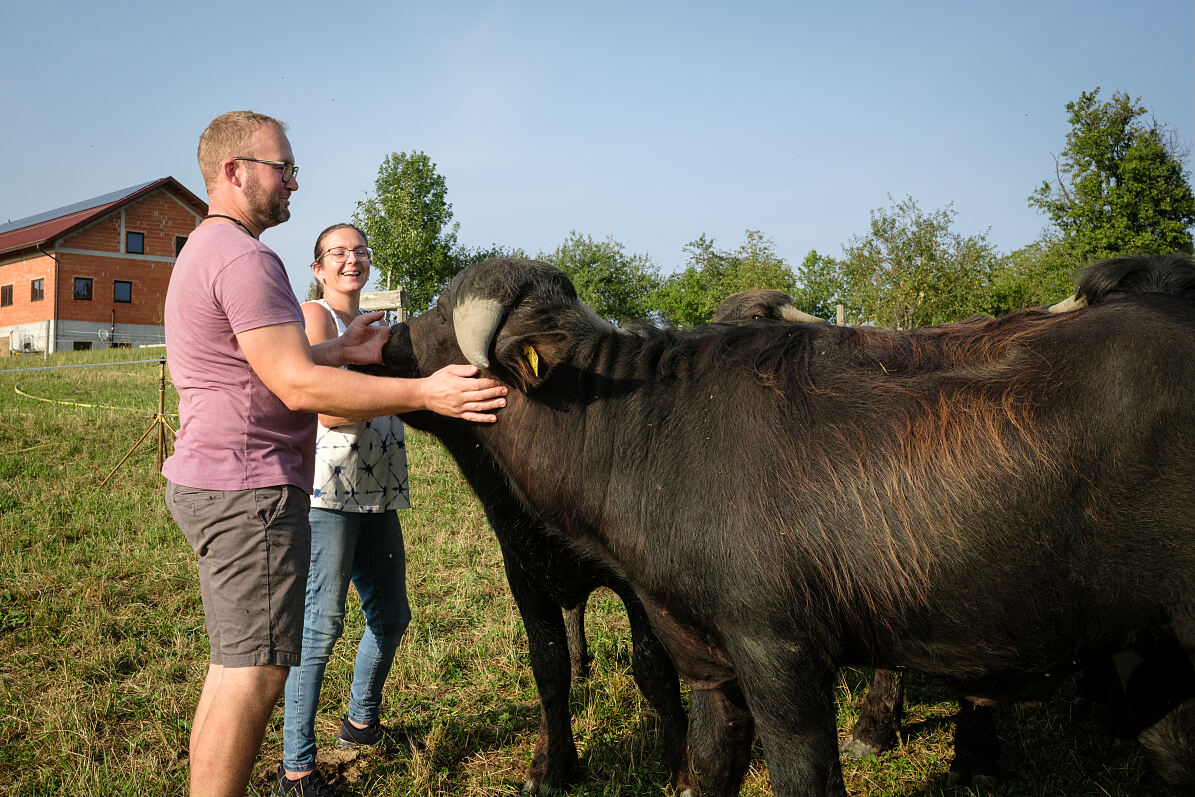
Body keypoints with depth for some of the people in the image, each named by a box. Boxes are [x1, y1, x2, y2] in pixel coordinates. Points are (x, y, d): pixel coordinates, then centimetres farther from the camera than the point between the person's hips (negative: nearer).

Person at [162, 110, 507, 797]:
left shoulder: (206, 251, 20)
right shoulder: (245, 258, -16)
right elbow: (298, 386, -23)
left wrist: (340, 351, 16)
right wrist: (426, 393, -22)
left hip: (214, 483, 11)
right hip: (249, 489, -11)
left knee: (235, 667, 18)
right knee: (255, 673, -6)